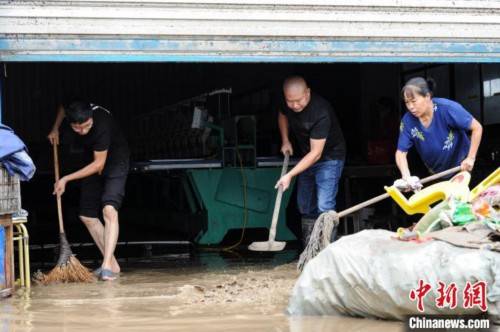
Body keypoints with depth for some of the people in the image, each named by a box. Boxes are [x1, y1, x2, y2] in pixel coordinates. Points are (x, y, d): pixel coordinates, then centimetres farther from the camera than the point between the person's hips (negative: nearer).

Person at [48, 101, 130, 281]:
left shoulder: (102, 125, -37)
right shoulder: (71, 110, -19)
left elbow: (99, 164, -27)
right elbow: (62, 107, 11)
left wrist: (66, 179, -23)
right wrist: (55, 129, -1)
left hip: (115, 160, -7)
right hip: (94, 161, 7)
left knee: (109, 210, -26)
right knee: (87, 215, 5)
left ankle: (107, 266, -29)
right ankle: (112, 263, 10)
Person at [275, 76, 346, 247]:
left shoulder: (321, 112, -34)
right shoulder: (287, 105, -13)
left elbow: (316, 154, -32)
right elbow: (282, 115, 15)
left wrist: (290, 175, -35)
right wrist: (285, 140, 1)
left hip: (329, 157, -7)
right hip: (306, 157, 8)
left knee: (324, 207, -18)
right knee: (305, 207, 12)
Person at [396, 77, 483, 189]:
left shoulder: (448, 108, -29)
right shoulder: (408, 121, -19)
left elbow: (477, 127, -21)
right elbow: (401, 152, -16)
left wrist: (471, 158, -24)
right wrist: (407, 177, -33)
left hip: (460, 167, -3)